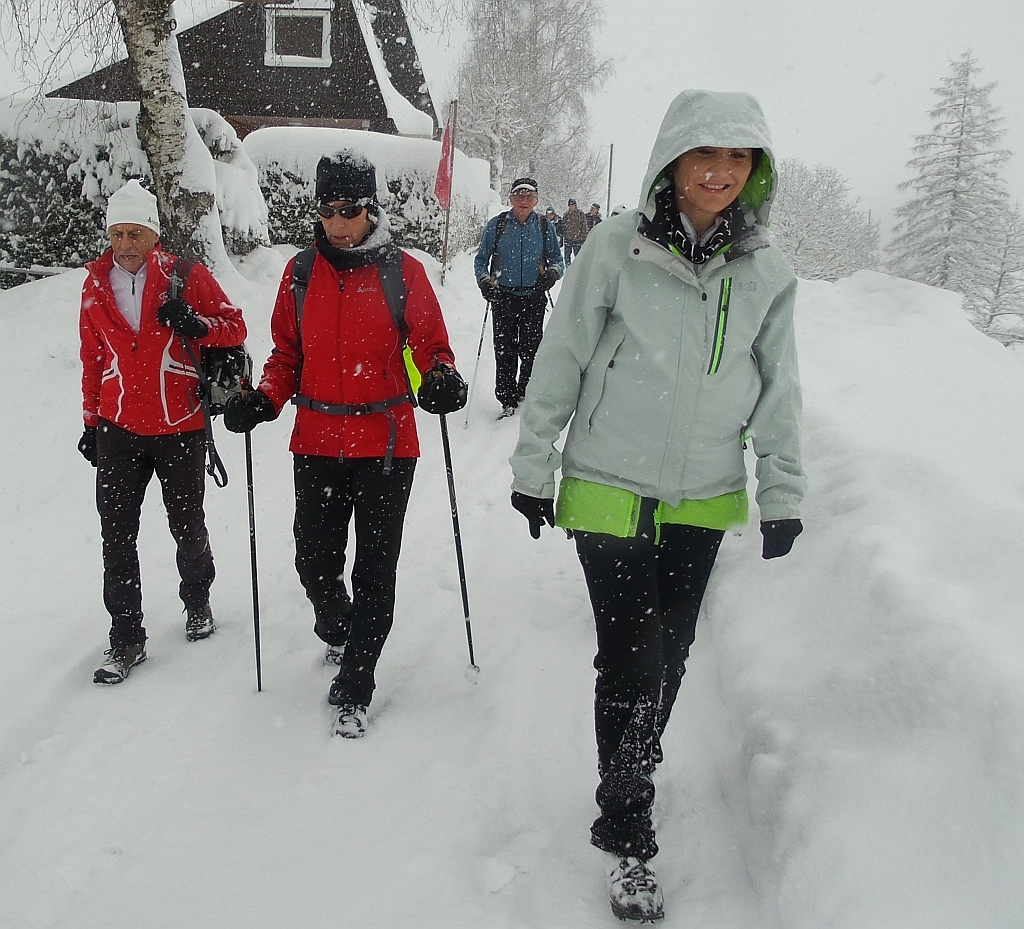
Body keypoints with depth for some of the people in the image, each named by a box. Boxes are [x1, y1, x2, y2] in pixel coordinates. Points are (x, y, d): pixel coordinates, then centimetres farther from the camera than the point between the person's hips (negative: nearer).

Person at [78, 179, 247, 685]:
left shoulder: (186, 275, -6)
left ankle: (197, 600, 38)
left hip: (180, 428, -2)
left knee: (187, 525, 12)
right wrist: (92, 420, 15)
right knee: (117, 535, 1)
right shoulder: (96, 285, 5)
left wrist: (200, 326, -24)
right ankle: (126, 637, 11)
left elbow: (235, 325, -3)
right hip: (118, 430, 3)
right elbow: (93, 359, 13)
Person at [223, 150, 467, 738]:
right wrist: (264, 400, -6)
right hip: (317, 443, 3)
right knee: (315, 563, 8)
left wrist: (442, 379, -19)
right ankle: (337, 632, 42)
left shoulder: (403, 271, -2)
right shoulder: (301, 273, 5)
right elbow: (288, 354, 12)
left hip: (386, 445, -2)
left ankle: (353, 691, 17)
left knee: (374, 572, 2)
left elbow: (431, 346, 3)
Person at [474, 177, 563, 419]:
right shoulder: (497, 225, 3)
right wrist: (484, 280, -8)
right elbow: (481, 259, 10)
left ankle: (526, 397, 17)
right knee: (505, 351, -1)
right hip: (503, 297, 0)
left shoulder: (544, 227, 5)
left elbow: (557, 259, 13)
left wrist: (552, 272, -10)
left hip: (534, 298, 0)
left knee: (531, 350, 1)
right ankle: (507, 401, 6)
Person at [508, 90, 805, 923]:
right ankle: (628, 835, 15)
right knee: (629, 656, -2)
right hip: (609, 487, -3)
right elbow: (560, 360, -4)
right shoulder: (616, 247, -11)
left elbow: (777, 390, 7)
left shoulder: (766, 271, -2)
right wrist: (533, 468, -1)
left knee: (670, 651, 15)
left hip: (703, 497, 3)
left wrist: (783, 493, 7)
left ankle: (638, 762, 43)